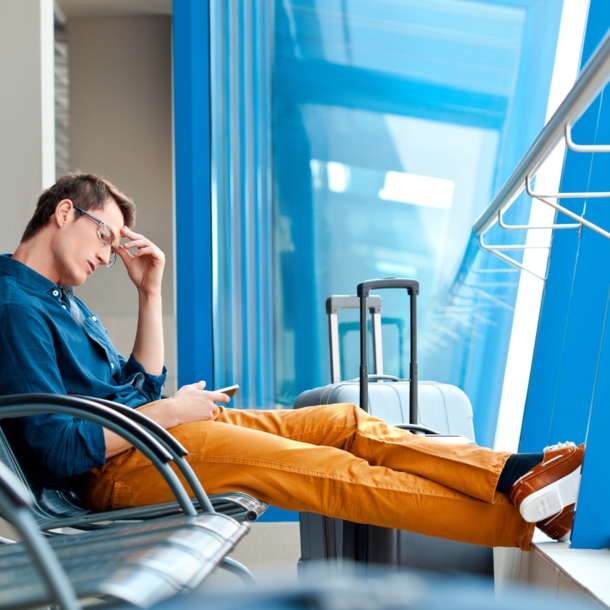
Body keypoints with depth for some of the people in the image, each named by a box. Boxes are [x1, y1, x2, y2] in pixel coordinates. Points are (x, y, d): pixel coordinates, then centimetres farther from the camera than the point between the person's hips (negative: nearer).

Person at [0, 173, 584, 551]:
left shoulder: (62, 299, 19)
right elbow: (56, 450, -21)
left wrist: (149, 293, 12)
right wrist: (166, 411, -13)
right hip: (113, 465, -10)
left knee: (348, 422, -3)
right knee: (326, 470, -21)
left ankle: (515, 472, -13)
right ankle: (521, 518, -20)